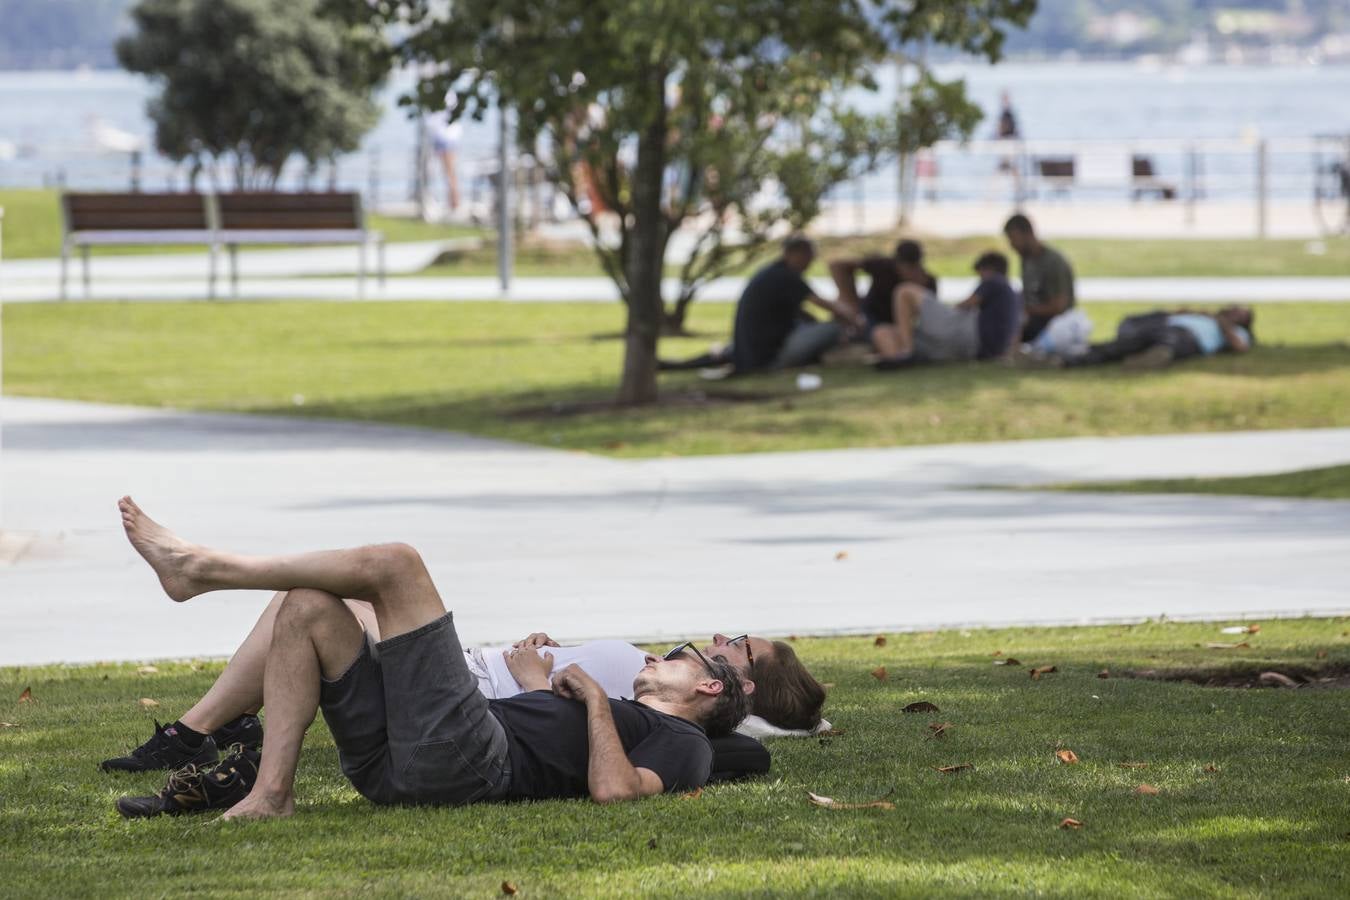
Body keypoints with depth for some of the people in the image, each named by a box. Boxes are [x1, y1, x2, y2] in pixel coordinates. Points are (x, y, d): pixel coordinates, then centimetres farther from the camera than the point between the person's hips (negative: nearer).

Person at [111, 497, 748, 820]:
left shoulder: (683, 744, 10)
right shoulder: (623, 720, 38)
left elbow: (613, 790, -11)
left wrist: (595, 698, -1)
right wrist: (536, 677, 41)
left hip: (463, 759, -9)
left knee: (393, 564, -12)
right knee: (307, 607, 2)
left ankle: (196, 568, -6)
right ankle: (269, 792, -13)